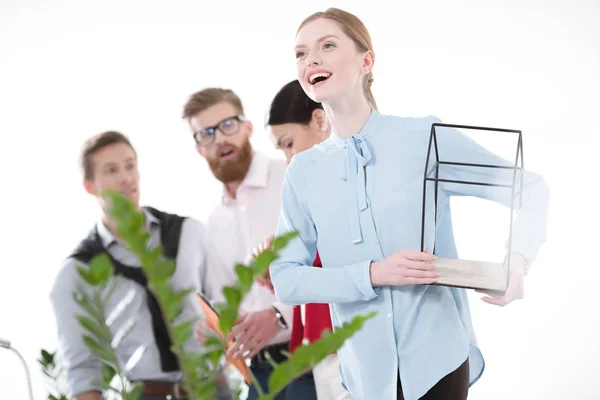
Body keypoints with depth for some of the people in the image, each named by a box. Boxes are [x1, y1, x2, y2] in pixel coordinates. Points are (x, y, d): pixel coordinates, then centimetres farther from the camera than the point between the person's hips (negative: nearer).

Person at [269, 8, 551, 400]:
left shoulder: (427, 137, -5)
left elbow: (530, 189, 1)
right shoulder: (303, 173, 3)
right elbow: (285, 278, 0)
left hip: (437, 357, -3)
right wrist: (373, 275, -15)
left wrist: (517, 261, -18)